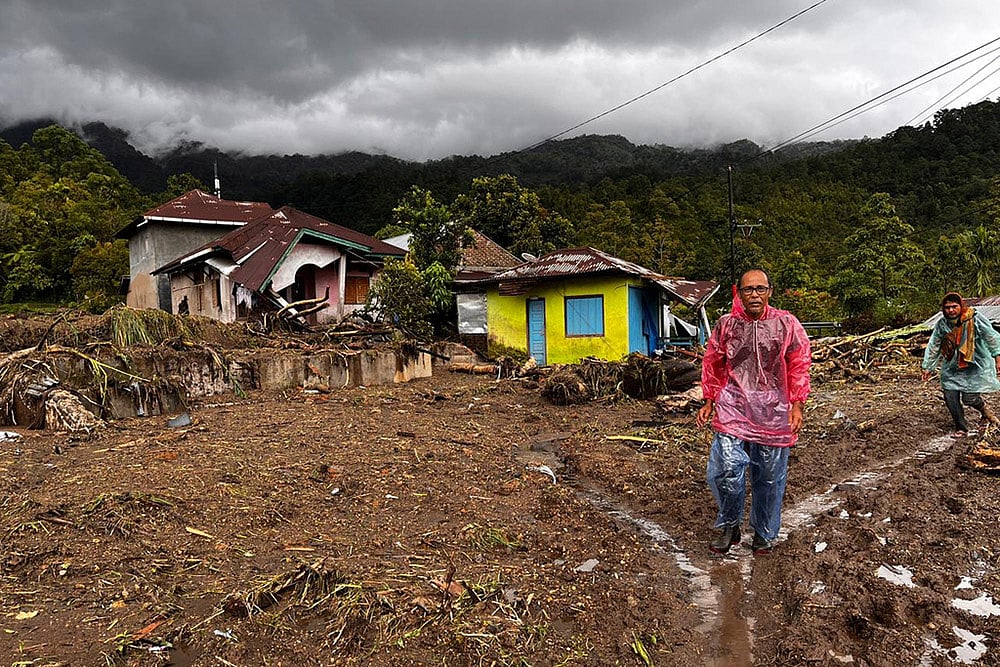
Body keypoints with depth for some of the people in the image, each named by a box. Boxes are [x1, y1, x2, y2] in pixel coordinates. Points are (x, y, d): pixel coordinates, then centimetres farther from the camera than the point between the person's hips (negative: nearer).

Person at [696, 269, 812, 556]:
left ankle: (764, 534, 31)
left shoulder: (787, 325, 2)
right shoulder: (725, 325, 4)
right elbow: (712, 365, 12)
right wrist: (709, 401, 11)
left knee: (770, 476, 9)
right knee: (727, 467, -15)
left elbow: (799, 367, 3)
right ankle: (729, 526, 10)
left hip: (773, 413, 0)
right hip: (733, 407, 0)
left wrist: (796, 405, -3)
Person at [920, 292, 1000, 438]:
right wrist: (927, 367, 8)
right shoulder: (941, 324, -1)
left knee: (970, 398, -8)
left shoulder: (975, 319, -12)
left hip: (975, 366, -4)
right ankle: (962, 428, 14)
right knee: (950, 397, -2)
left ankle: (983, 408, 30)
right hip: (952, 368, 4)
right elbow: (933, 347, 6)